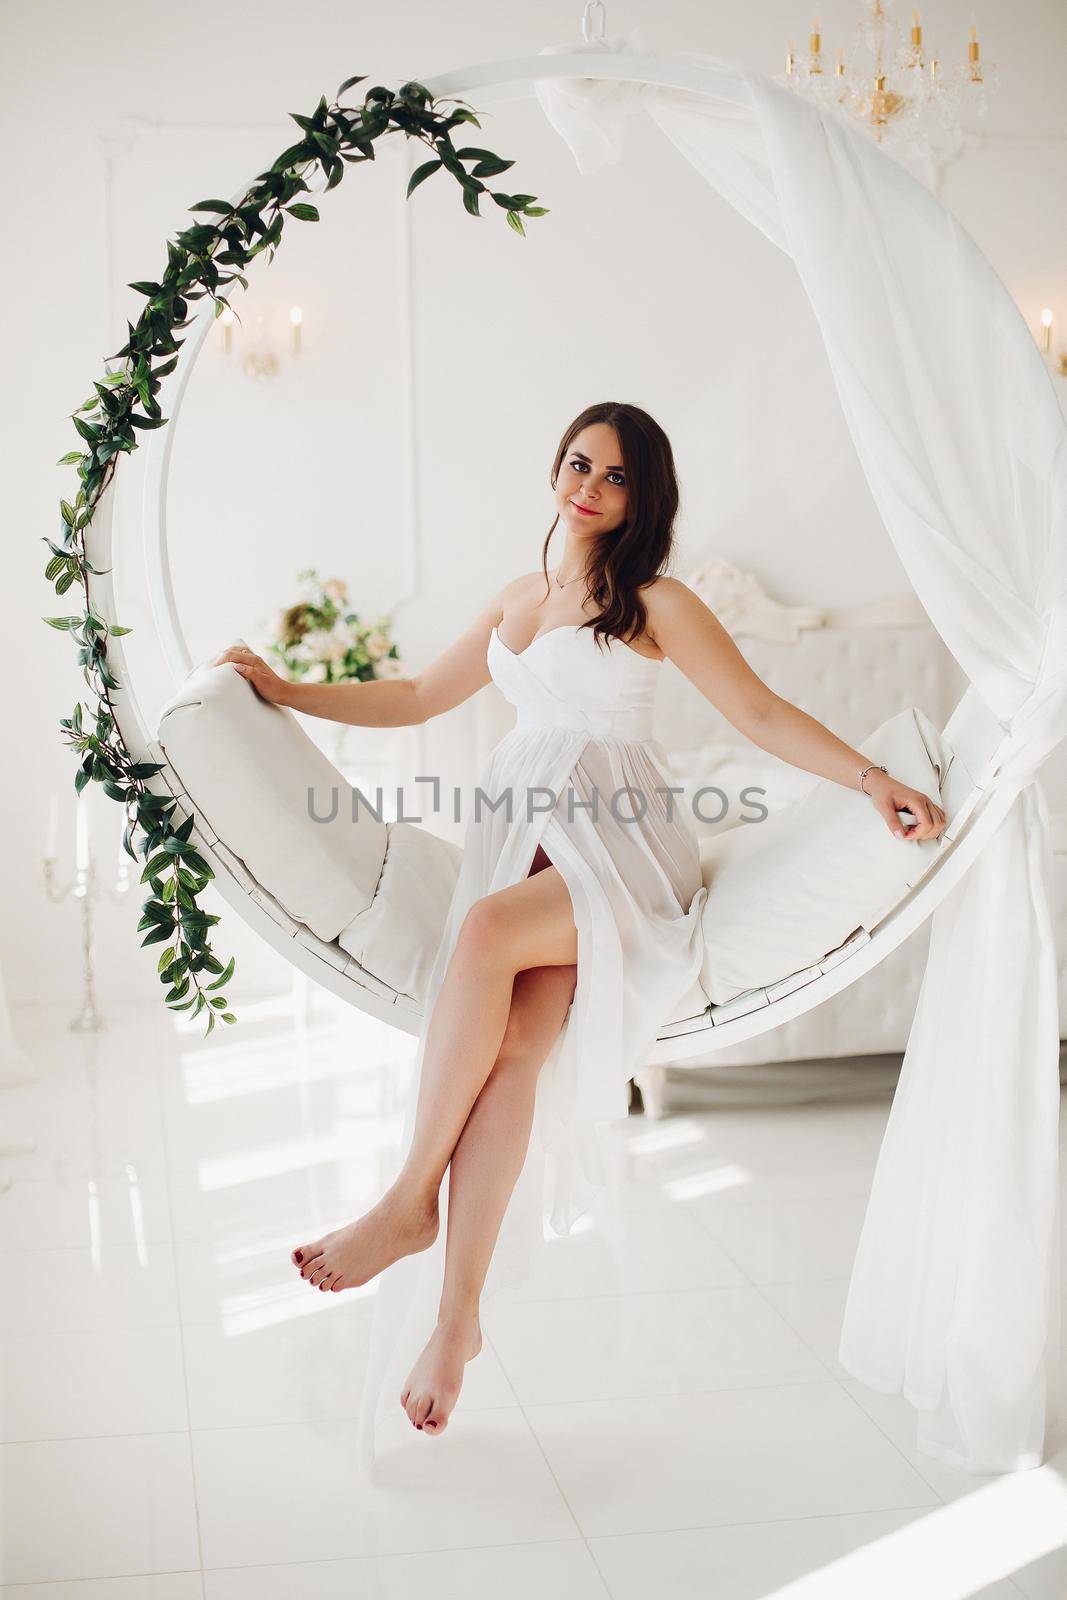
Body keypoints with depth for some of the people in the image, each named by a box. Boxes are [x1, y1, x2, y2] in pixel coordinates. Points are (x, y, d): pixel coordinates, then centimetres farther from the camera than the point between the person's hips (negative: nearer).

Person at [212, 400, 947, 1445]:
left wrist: (872, 781, -10)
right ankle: (456, 1315, -27)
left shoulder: (655, 604, 8)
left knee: (488, 932, -36)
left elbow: (760, 711, 3)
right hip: (523, 838, 4)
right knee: (511, 1043, -25)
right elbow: (417, 697, 34)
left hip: (617, 848, -4)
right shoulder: (515, 601, 25)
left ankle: (410, 1204, -26)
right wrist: (284, 692, 32)